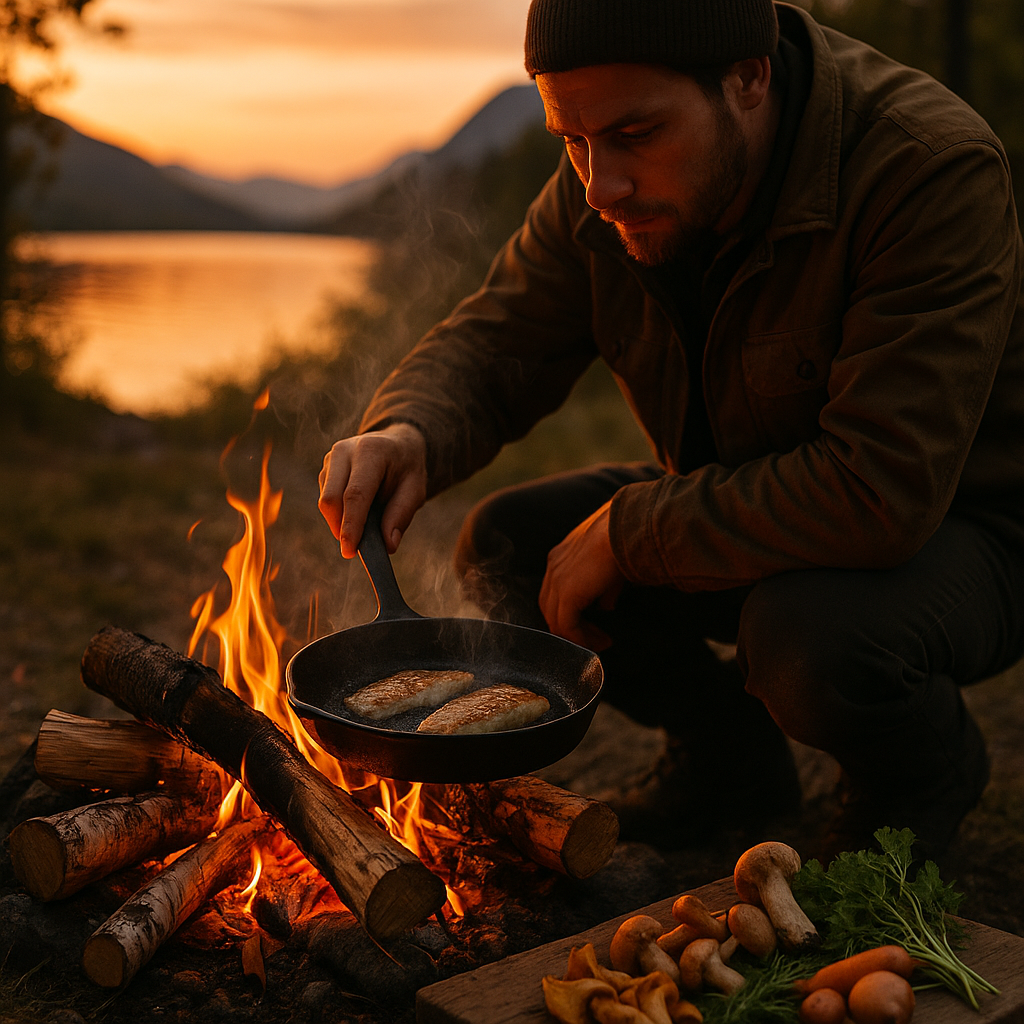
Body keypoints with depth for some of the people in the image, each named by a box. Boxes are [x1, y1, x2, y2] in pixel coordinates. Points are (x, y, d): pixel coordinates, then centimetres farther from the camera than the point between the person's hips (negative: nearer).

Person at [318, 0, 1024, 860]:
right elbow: (492, 346, -4)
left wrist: (628, 533, -28)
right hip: (737, 510, 6)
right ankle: (729, 757, 12)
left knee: (808, 635, -36)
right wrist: (408, 435, -28)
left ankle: (929, 770, 1)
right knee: (506, 546, -8)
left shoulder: (932, 168, -31)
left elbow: (883, 491, -37)